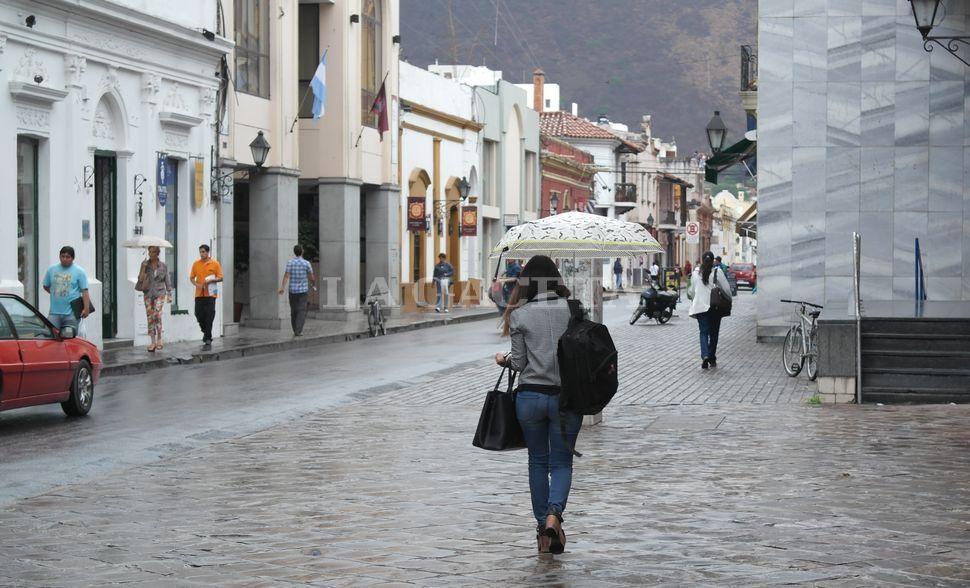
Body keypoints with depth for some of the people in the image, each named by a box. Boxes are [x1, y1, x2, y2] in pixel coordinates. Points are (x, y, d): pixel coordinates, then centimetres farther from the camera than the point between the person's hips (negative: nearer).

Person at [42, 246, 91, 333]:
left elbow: (84, 291, -6)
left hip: (71, 313, -3)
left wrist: (86, 308, -14)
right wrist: (56, 294, 9)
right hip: (54, 313, 3)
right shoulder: (51, 269, 10)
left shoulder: (79, 271, -1)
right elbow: (46, 286, 21)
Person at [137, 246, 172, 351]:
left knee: (157, 314, -18)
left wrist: (169, 294, 2)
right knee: (150, 317, 2)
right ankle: (153, 342, 8)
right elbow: (140, 279, -4)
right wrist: (144, 267, -14)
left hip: (159, 293, -2)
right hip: (148, 293, 2)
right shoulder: (145, 264, 3)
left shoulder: (163, 266, 3)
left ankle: (159, 340, -9)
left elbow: (167, 281, 7)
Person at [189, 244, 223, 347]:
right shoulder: (196, 264, 9)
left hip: (210, 294, -3)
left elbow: (220, 278, 2)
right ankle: (206, 332, 29)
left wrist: (211, 280, -16)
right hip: (199, 294, 3)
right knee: (199, 315, 3)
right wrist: (196, 284, -7)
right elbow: (192, 277, 12)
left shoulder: (215, 263, 1)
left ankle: (208, 339, -3)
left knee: (209, 316, -6)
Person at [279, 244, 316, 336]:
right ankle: (298, 331, -17)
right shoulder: (306, 263, -4)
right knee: (301, 311, -5)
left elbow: (286, 275, -14)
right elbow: (311, 277, 2)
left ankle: (296, 331, 20)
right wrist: (314, 285, 21)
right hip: (303, 290, -2)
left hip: (292, 290, 2)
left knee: (294, 311, 12)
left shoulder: (290, 263, -1)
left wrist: (282, 287, -21)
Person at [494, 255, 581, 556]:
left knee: (538, 461, 15)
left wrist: (504, 360, 18)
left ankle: (542, 525, 17)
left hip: (530, 395, 0)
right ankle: (554, 514, -17)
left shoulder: (520, 315, -5)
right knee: (562, 461, 8)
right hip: (566, 395, 0)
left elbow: (520, 362, -3)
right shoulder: (572, 310, -2)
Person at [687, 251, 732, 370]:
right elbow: (726, 288, -6)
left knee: (704, 332, 1)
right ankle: (712, 359, 18)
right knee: (714, 332, 12)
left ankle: (705, 355, -22)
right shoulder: (717, 272, -7)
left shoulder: (696, 273, 0)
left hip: (700, 306, 1)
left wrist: (694, 300, 27)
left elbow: (692, 291, 8)